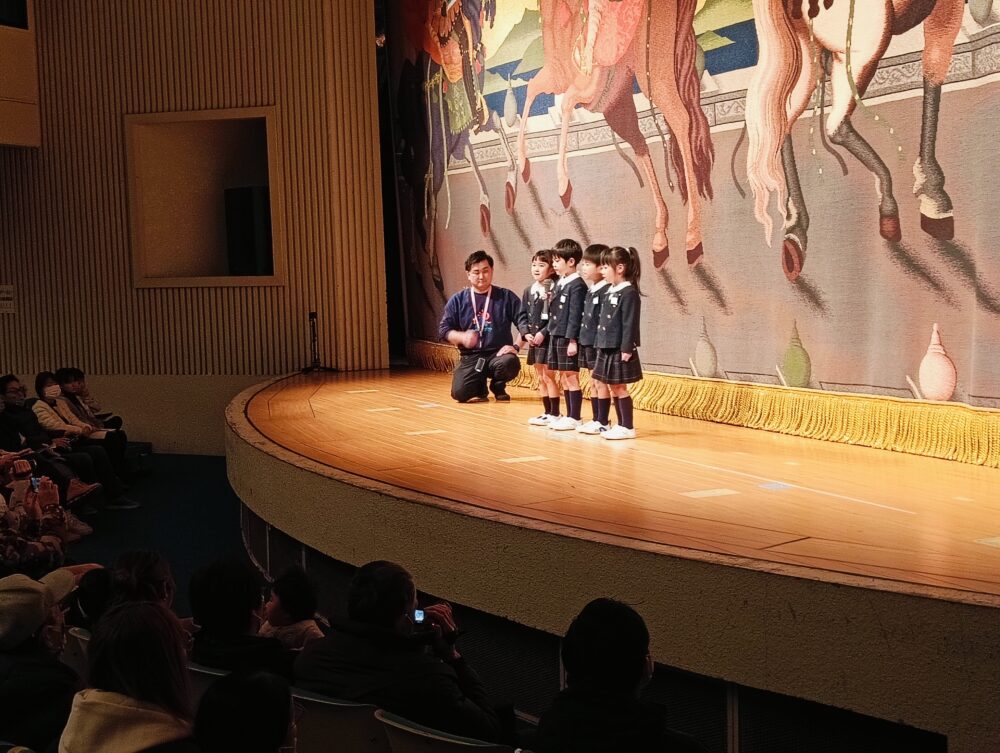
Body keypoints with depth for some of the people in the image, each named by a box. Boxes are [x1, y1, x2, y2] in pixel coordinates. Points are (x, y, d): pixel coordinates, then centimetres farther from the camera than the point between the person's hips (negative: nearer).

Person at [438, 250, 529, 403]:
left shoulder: (506, 297, 4)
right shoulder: (458, 300, 6)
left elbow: (522, 320, -3)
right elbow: (444, 329, 4)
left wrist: (516, 346, -18)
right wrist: (462, 337, -16)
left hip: (498, 354, 0)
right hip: (471, 357, 0)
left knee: (510, 362, -36)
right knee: (460, 393, -23)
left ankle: (498, 387, 2)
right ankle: (480, 389, 17)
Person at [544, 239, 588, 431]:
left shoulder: (577, 285, -12)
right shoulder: (559, 283, 13)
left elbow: (575, 315, -16)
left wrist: (572, 340, -19)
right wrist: (550, 333, 15)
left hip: (568, 338, -9)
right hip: (556, 337, 9)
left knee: (571, 377, -3)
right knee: (563, 378, 12)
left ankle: (575, 418, 2)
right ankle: (568, 415, 19)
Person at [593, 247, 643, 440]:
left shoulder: (629, 293, -14)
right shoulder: (610, 291, 12)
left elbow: (630, 324, -17)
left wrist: (627, 350, -20)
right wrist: (599, 344, 14)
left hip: (620, 350, -9)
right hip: (607, 348, 9)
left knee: (620, 388, -4)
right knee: (614, 388, 12)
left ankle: (628, 428, 3)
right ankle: (621, 425, 20)